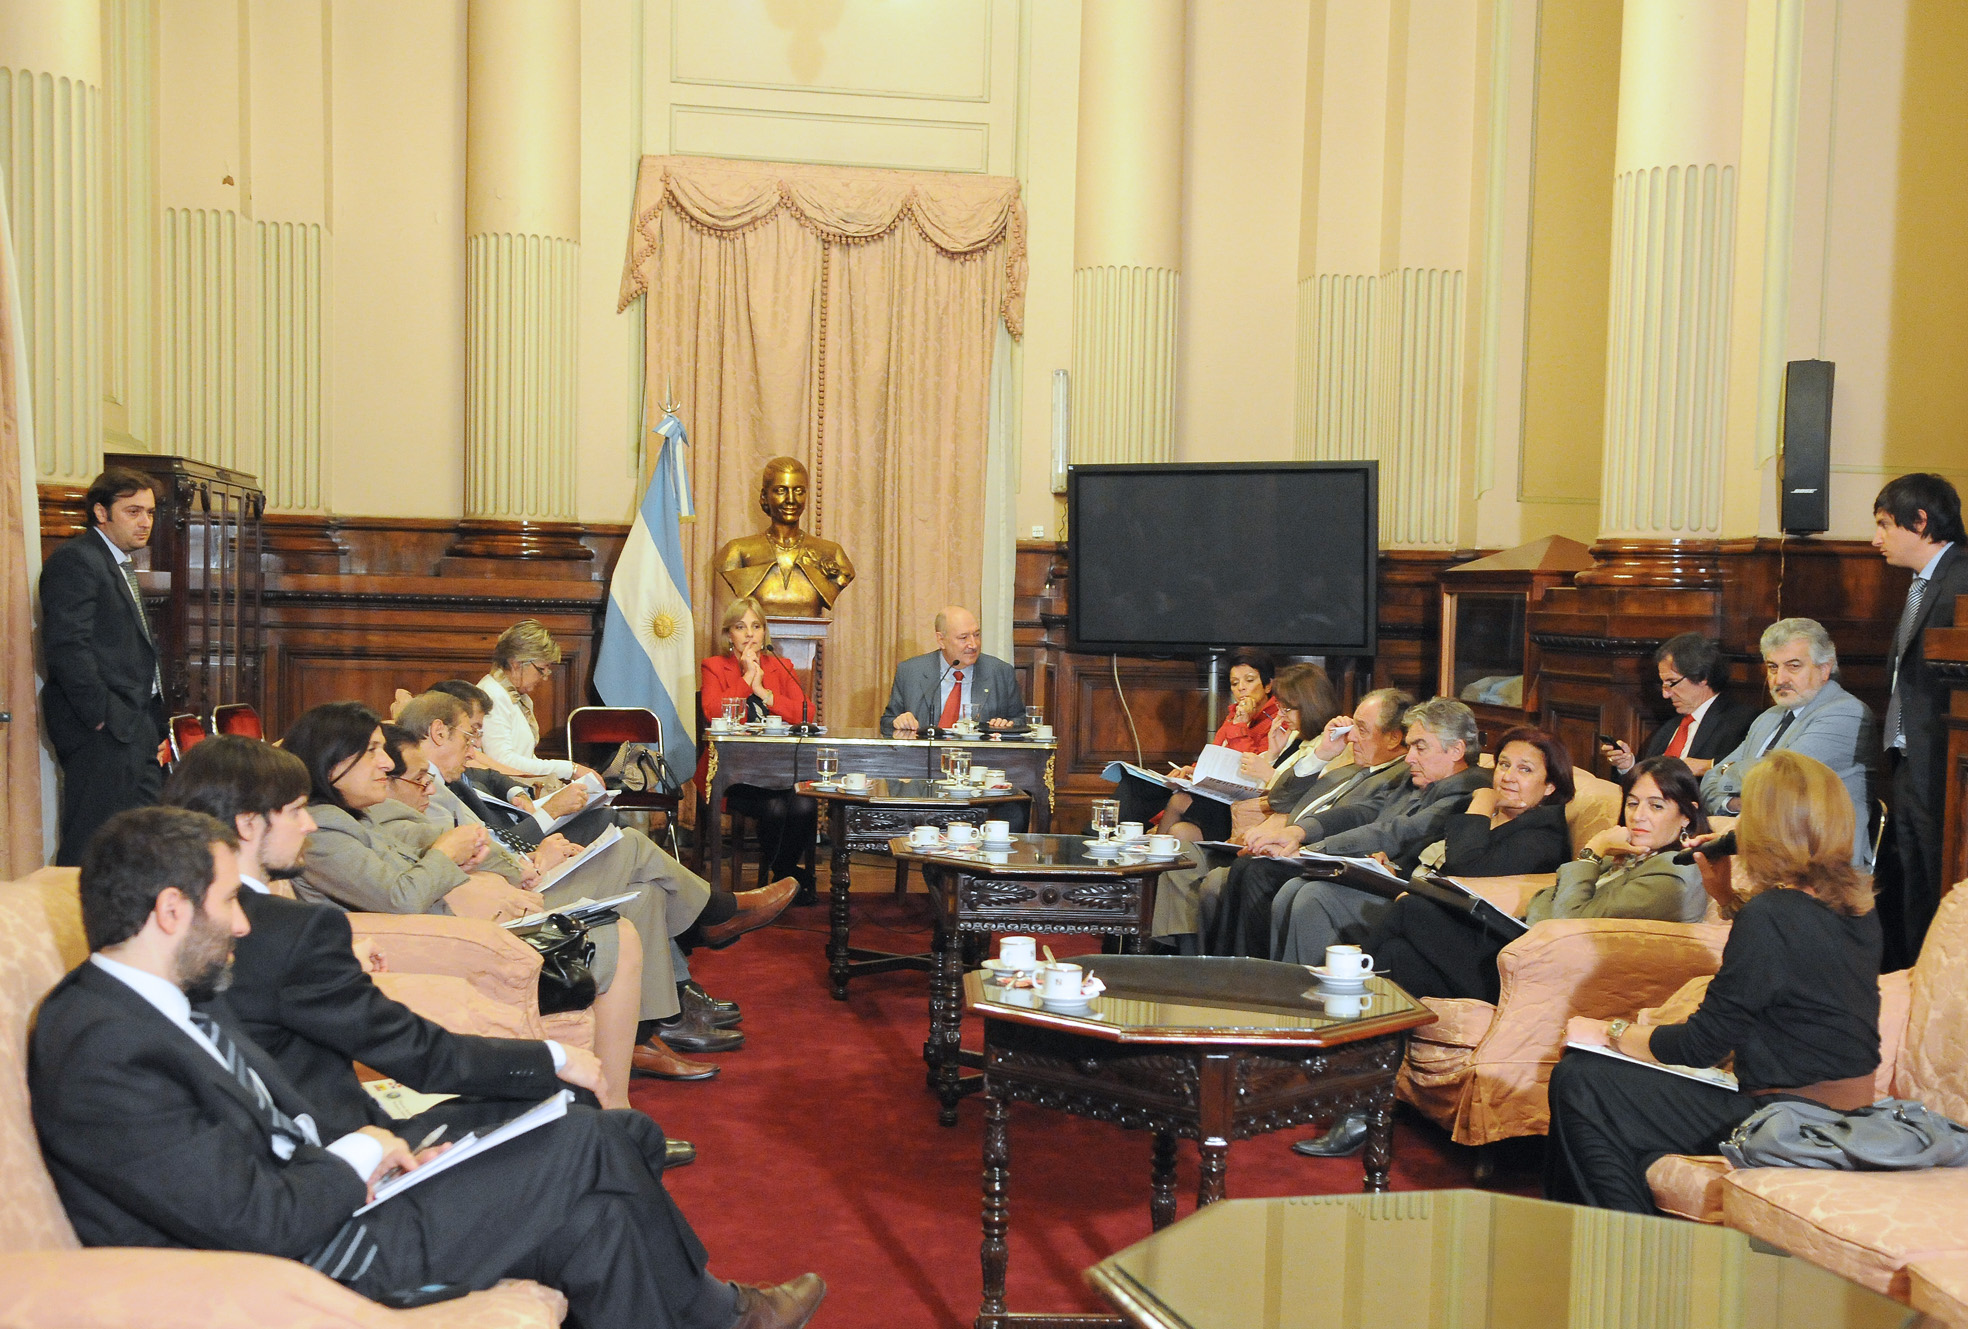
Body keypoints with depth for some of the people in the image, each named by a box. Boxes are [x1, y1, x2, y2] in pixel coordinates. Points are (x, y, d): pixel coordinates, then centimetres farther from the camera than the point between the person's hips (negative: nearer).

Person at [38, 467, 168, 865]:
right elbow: (66, 647, -18)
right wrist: (103, 718, -19)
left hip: (135, 728, 9)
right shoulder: (75, 561, -8)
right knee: (92, 848, -9)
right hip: (104, 732, -9)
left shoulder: (121, 565, 22)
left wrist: (153, 729, 16)